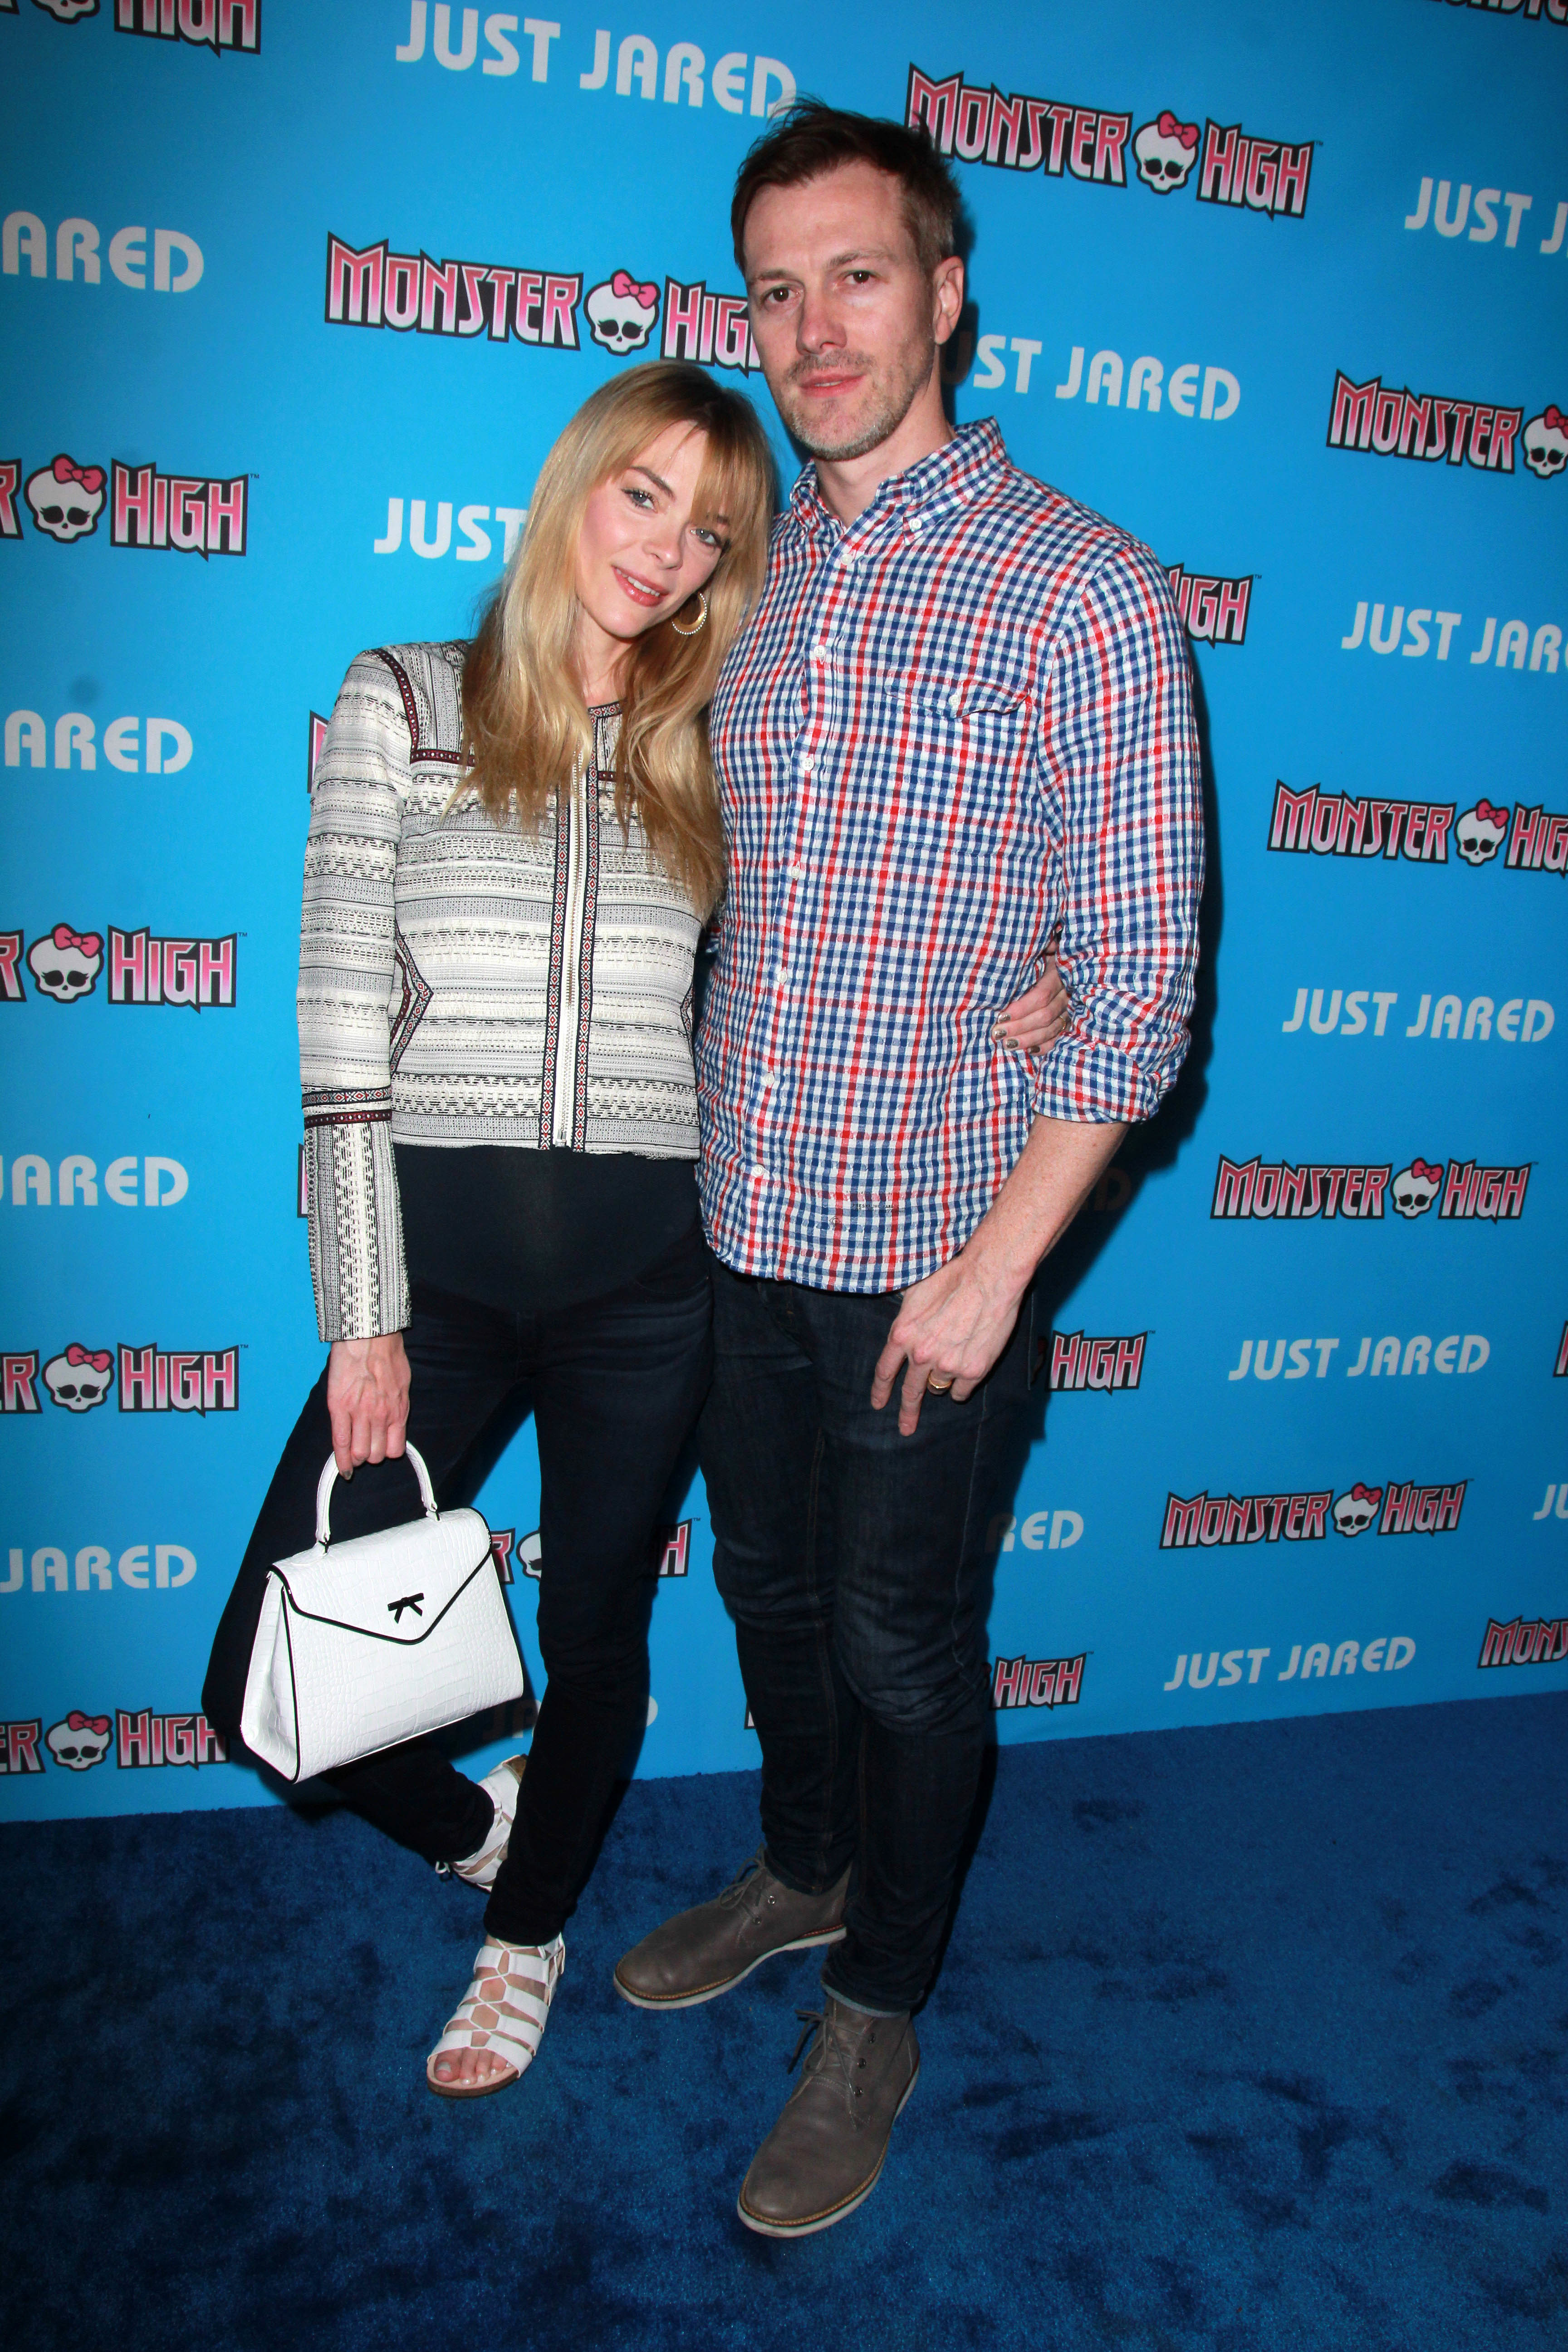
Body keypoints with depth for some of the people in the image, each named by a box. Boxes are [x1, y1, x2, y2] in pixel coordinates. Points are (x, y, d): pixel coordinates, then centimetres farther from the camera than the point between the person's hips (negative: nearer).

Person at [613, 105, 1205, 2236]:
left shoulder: (1081, 592, -11)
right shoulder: (757, 583, 7)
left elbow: (1139, 979, -13)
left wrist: (996, 1268, -16)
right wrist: (720, 1159, 5)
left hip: (938, 1249, -5)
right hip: (746, 1224, 6)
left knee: (904, 1643, 11)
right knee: (770, 1582, 22)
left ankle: (880, 2004, 36)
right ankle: (803, 1869, 49)